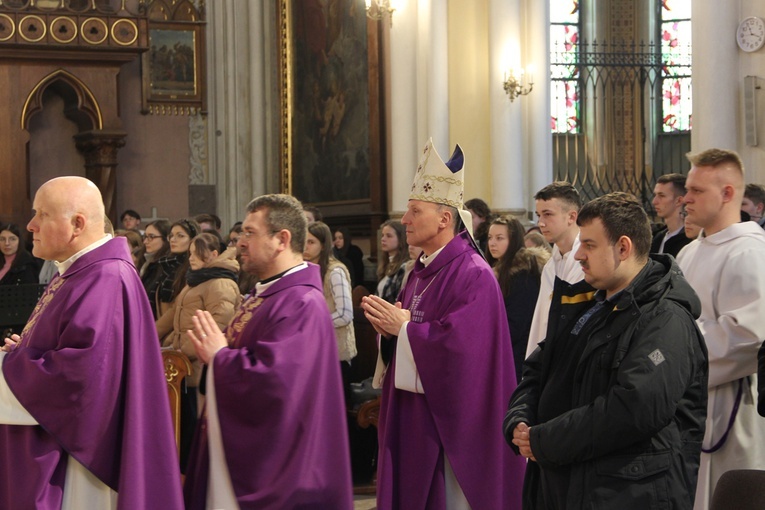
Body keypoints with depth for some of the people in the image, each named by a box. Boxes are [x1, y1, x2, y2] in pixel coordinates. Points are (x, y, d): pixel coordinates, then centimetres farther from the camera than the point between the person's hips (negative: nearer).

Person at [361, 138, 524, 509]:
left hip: (449, 420, -9)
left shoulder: (473, 275, -15)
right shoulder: (421, 272, 13)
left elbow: (462, 345, -25)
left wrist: (404, 328, -16)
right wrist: (389, 327, -4)